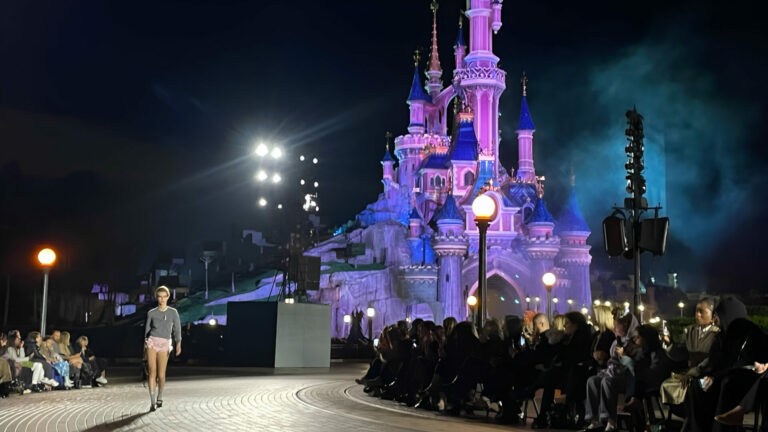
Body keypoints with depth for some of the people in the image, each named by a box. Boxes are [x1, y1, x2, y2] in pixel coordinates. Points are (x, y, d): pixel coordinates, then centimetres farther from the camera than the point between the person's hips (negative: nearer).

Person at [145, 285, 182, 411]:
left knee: (161, 375, 0)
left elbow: (177, 329, 1)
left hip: (164, 344, 0)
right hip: (152, 342, 0)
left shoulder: (173, 312, 6)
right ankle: (152, 402, -4)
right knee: (152, 373, -8)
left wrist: (178, 344, -11)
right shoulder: (151, 313, 7)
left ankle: (159, 397, 28)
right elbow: (147, 330, 13)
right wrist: (146, 346, 11)